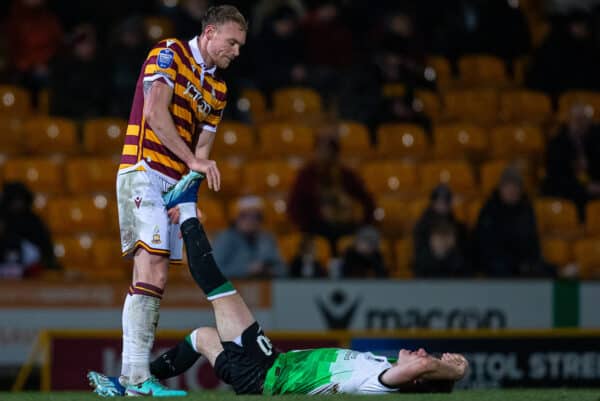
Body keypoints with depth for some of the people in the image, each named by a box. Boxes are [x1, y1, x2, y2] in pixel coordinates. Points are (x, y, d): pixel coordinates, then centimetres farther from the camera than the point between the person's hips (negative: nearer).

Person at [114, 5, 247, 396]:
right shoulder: (169, 54, -4)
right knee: (151, 272, -18)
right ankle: (136, 376, -25)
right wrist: (194, 161, -19)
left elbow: (202, 147, 16)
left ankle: (134, 374, 1)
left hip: (175, 184, 8)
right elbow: (155, 113, -16)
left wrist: (188, 195, -1)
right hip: (144, 174, -8)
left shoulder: (218, 88, 20)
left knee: (156, 279, 3)